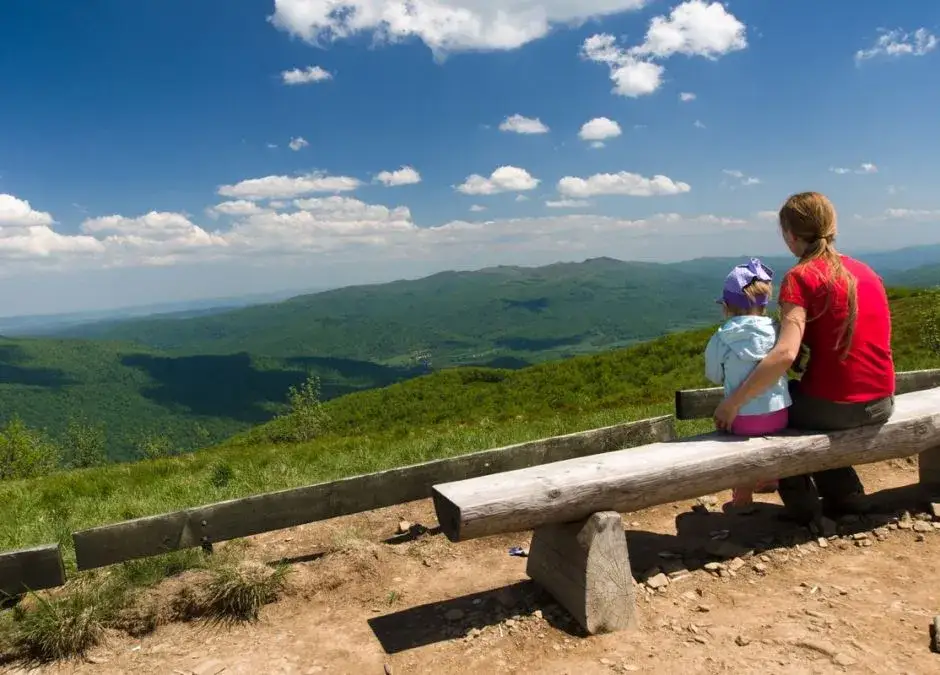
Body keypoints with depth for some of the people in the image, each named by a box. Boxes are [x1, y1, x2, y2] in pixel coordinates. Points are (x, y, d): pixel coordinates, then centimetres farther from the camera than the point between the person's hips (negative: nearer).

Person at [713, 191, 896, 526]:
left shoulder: (800, 276, -12)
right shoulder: (865, 271, 9)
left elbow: (785, 354, -25)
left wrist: (734, 403, -21)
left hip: (833, 405, -7)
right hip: (881, 404, 7)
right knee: (809, 407, 34)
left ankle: (805, 509, 24)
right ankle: (846, 497, 33)